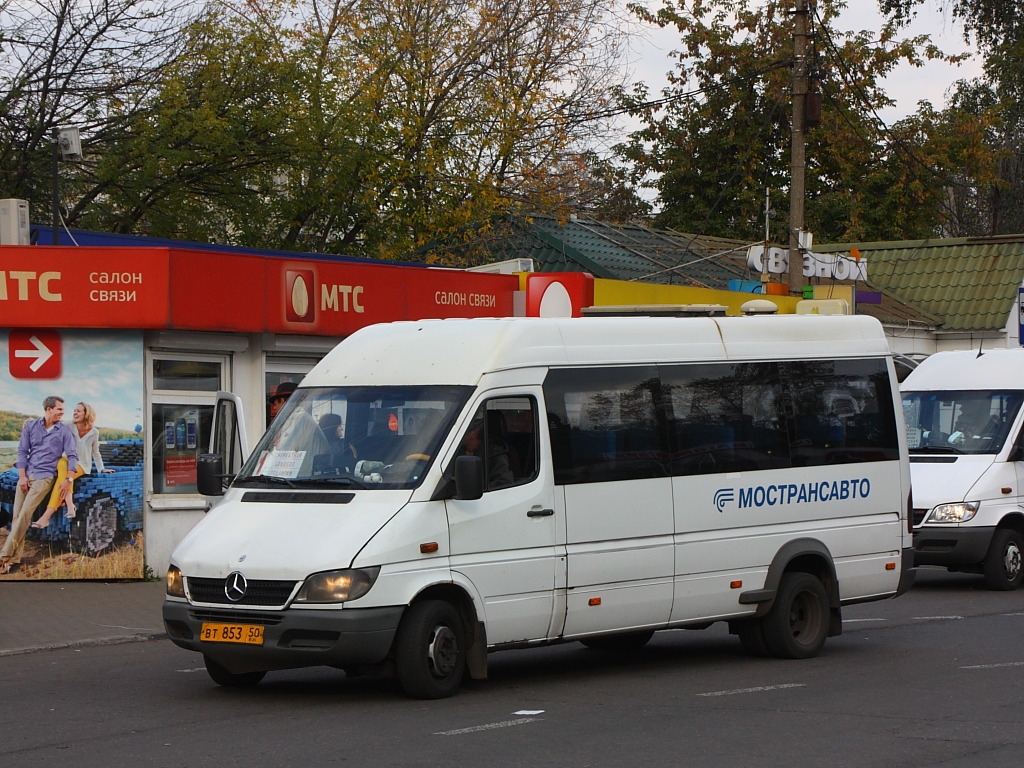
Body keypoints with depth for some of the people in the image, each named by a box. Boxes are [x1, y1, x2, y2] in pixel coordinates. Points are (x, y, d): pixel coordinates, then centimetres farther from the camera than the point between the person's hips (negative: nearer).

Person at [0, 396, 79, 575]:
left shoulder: (64, 430, 3)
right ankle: (15, 559, -5)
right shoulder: (31, 426, 8)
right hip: (26, 474, 3)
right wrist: (22, 476, -3)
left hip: (44, 476, -3)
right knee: (17, 515, -5)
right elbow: (22, 451, 7)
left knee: (25, 513, -17)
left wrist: (68, 480, -11)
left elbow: (72, 456, 0)